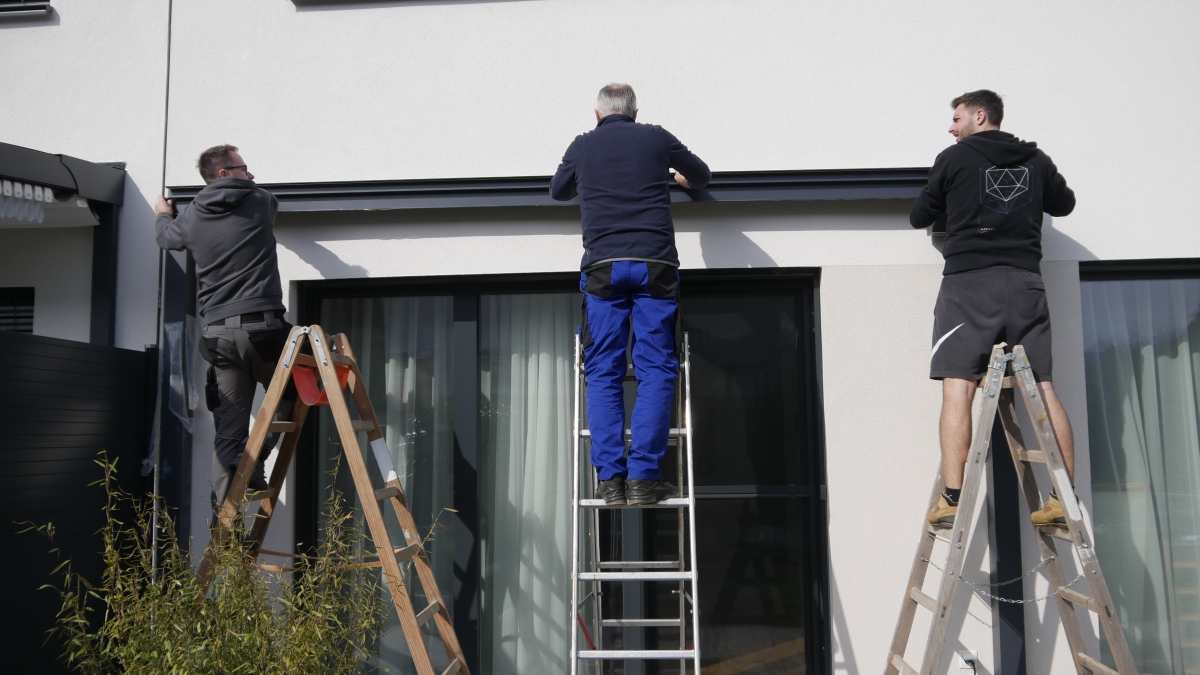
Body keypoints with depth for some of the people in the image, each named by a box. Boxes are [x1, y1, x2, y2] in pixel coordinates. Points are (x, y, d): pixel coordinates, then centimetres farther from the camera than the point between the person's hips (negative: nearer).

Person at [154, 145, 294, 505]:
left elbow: (166, 235, 36)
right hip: (261, 326, -4)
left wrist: (163, 214, 59)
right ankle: (255, 460, -3)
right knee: (290, 393, 17)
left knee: (228, 433, 5)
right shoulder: (259, 202, 5)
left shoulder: (191, 217, 13)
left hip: (218, 333, 4)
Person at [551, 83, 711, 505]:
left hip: (603, 267, 1)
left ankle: (610, 478, -1)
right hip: (654, 264, 0)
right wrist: (679, 177, 51)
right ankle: (642, 477, -5)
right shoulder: (656, 138, 14)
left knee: (602, 373, 4)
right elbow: (701, 174, 29)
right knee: (656, 370, 1)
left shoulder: (582, 146, 15)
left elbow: (557, 191, 32)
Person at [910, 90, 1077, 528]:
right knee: (1043, 388, 5)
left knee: (958, 387, -9)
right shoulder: (1036, 160, 16)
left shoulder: (955, 158, 4)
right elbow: (1064, 204, 30)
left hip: (969, 280, -4)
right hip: (1026, 281, 4)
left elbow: (919, 217, 11)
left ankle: (953, 499, -18)